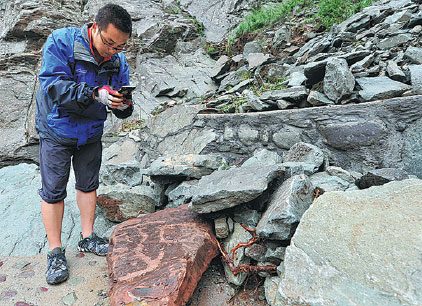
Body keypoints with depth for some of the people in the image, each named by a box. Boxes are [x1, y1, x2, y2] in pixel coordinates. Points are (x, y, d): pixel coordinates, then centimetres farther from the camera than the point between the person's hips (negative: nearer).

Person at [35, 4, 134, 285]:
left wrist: (124, 106, -28)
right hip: (57, 131, -4)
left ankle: (87, 238, 28)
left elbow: (123, 109, -4)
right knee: (53, 190, 1)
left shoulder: (119, 61, -6)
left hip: (91, 133, 4)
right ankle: (55, 252, 14)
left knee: (88, 184, 12)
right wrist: (95, 94, -40)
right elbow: (53, 85, -29)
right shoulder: (61, 42, -19)